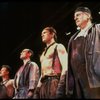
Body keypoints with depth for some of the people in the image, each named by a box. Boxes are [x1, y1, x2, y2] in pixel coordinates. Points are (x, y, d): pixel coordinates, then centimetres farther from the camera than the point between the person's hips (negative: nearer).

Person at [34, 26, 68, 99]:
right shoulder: (44, 53, 28)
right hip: (43, 85, 8)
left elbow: (65, 67, -9)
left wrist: (61, 86, -21)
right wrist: (37, 89, 17)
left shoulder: (58, 47, 4)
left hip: (54, 82, -8)